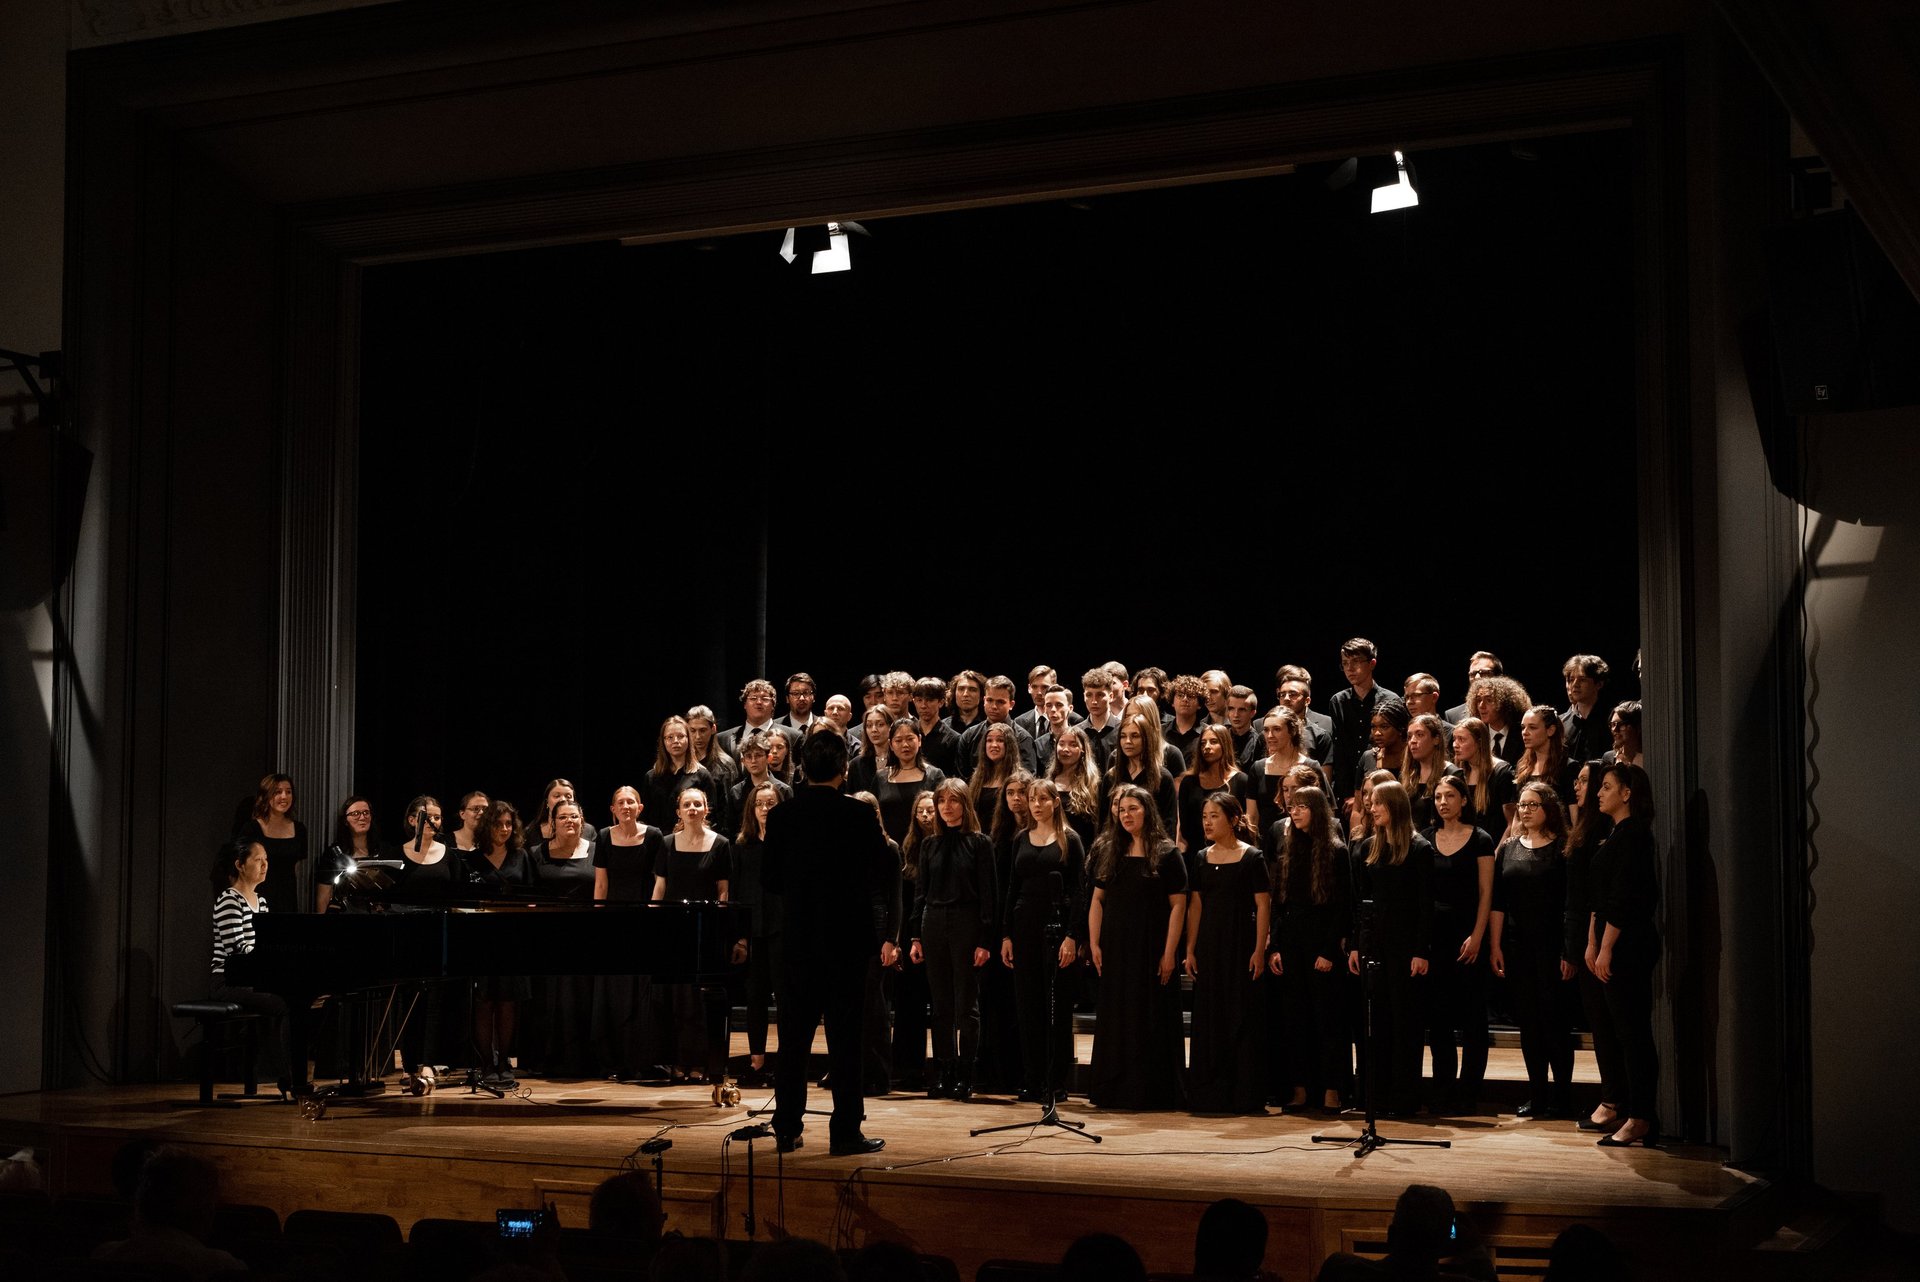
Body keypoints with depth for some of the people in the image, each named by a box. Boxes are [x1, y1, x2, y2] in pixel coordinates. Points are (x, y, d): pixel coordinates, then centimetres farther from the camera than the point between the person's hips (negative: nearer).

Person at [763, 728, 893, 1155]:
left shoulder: (781, 816, -2)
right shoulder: (858, 816, -9)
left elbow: (769, 880, 2)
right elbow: (881, 877, -5)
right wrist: (883, 844, 14)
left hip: (798, 940, 3)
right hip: (846, 939, -3)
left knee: (793, 1040, 11)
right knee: (845, 1040, 2)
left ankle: (787, 1129, 15)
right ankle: (845, 1133, 2)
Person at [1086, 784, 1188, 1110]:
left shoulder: (1166, 854, -3)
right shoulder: (1108, 851, 10)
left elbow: (1178, 905, -7)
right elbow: (1097, 900, 10)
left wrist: (1169, 952, -13)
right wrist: (1094, 944, 1)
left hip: (1151, 949, -4)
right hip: (1115, 948, 4)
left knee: (1151, 1019, -1)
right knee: (1114, 1019, 7)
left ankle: (1150, 1092, 5)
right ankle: (1114, 1090, 13)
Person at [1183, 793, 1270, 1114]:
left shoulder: (1251, 858, -5)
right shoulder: (1201, 858, 9)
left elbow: (1263, 906, -7)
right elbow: (1195, 905, 11)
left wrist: (1259, 950, -13)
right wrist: (1190, 949, 6)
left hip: (1241, 943, -5)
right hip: (1208, 944, 5)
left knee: (1242, 1018, -2)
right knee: (1209, 1018, 6)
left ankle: (1244, 1094, 3)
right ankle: (1210, 1092, 12)